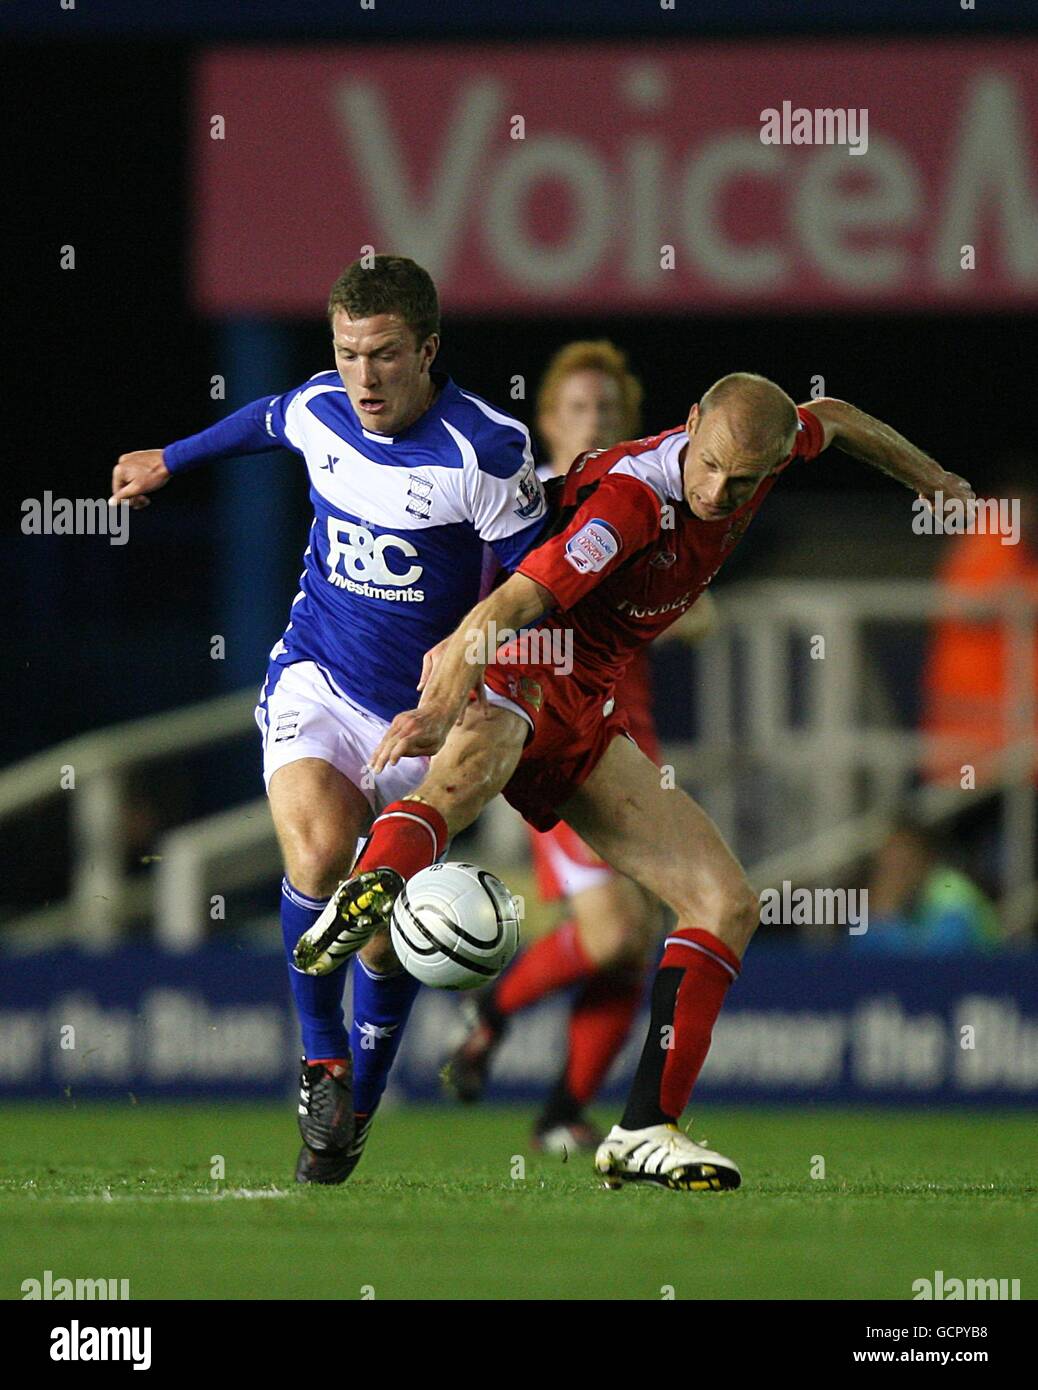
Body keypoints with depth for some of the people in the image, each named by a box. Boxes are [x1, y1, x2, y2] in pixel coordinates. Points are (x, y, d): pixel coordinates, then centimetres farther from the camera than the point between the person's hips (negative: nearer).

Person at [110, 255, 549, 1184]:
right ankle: (322, 1059, -6)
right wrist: (170, 461, 37)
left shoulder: (488, 450, -18)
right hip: (316, 686, 2)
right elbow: (264, 421, 22)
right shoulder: (322, 410, -4)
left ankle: (355, 1108, 23)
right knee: (320, 853, -26)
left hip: (423, 714, -2)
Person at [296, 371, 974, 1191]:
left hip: (588, 713, 8)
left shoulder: (774, 441, -1)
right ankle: (368, 894, -72)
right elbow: (514, 602, -35)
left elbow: (830, 421, 25)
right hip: (509, 675, -8)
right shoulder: (632, 498, -25)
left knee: (728, 904, 1)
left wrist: (930, 478, 38)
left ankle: (645, 1131, 1)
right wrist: (442, 706, -47)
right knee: (473, 770, -44)